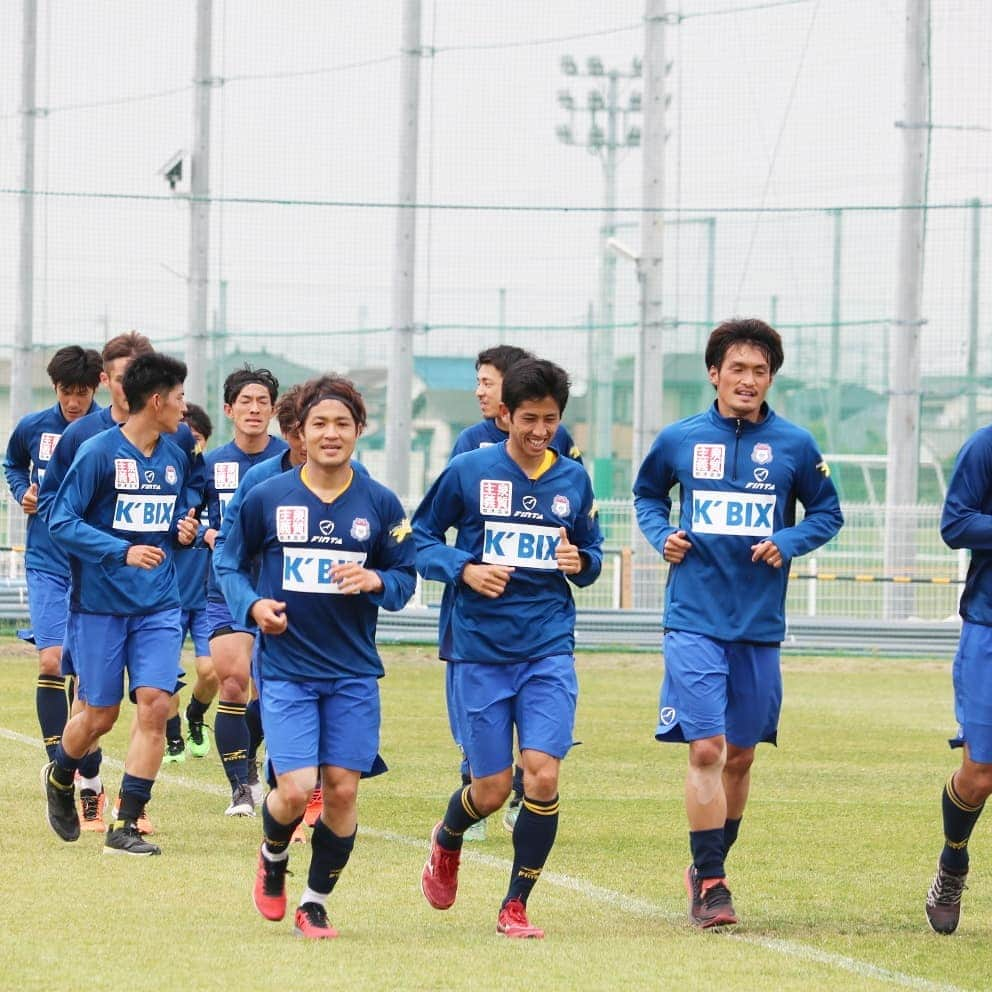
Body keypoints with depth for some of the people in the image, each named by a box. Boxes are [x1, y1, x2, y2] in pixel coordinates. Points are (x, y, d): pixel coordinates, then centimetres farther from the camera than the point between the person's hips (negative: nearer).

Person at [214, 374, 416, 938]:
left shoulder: (381, 504, 2)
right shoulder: (267, 498, -2)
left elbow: (405, 578, 7)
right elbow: (229, 562, 8)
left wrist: (377, 581, -15)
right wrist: (251, 604, -11)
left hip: (354, 673, 2)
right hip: (285, 668, -2)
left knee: (343, 790, 0)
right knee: (295, 791, -11)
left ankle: (316, 903, 17)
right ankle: (273, 860, 23)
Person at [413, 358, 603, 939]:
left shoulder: (574, 479, 6)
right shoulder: (469, 472, -3)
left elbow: (593, 554, 18)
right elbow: (420, 539, 4)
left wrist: (581, 562, -6)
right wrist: (465, 569, -14)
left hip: (549, 649, 2)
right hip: (479, 649, -2)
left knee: (543, 776, -13)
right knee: (492, 789, 2)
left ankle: (516, 906, 1)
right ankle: (448, 842, 38)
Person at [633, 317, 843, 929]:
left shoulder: (794, 445, 1)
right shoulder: (679, 440, 2)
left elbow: (828, 513, 11)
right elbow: (648, 493, 20)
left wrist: (788, 544, -8)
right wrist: (661, 536, 1)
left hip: (760, 623, 2)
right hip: (695, 619, -2)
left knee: (740, 756, 12)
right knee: (705, 749, -13)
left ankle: (712, 865, 31)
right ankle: (708, 883, -9)